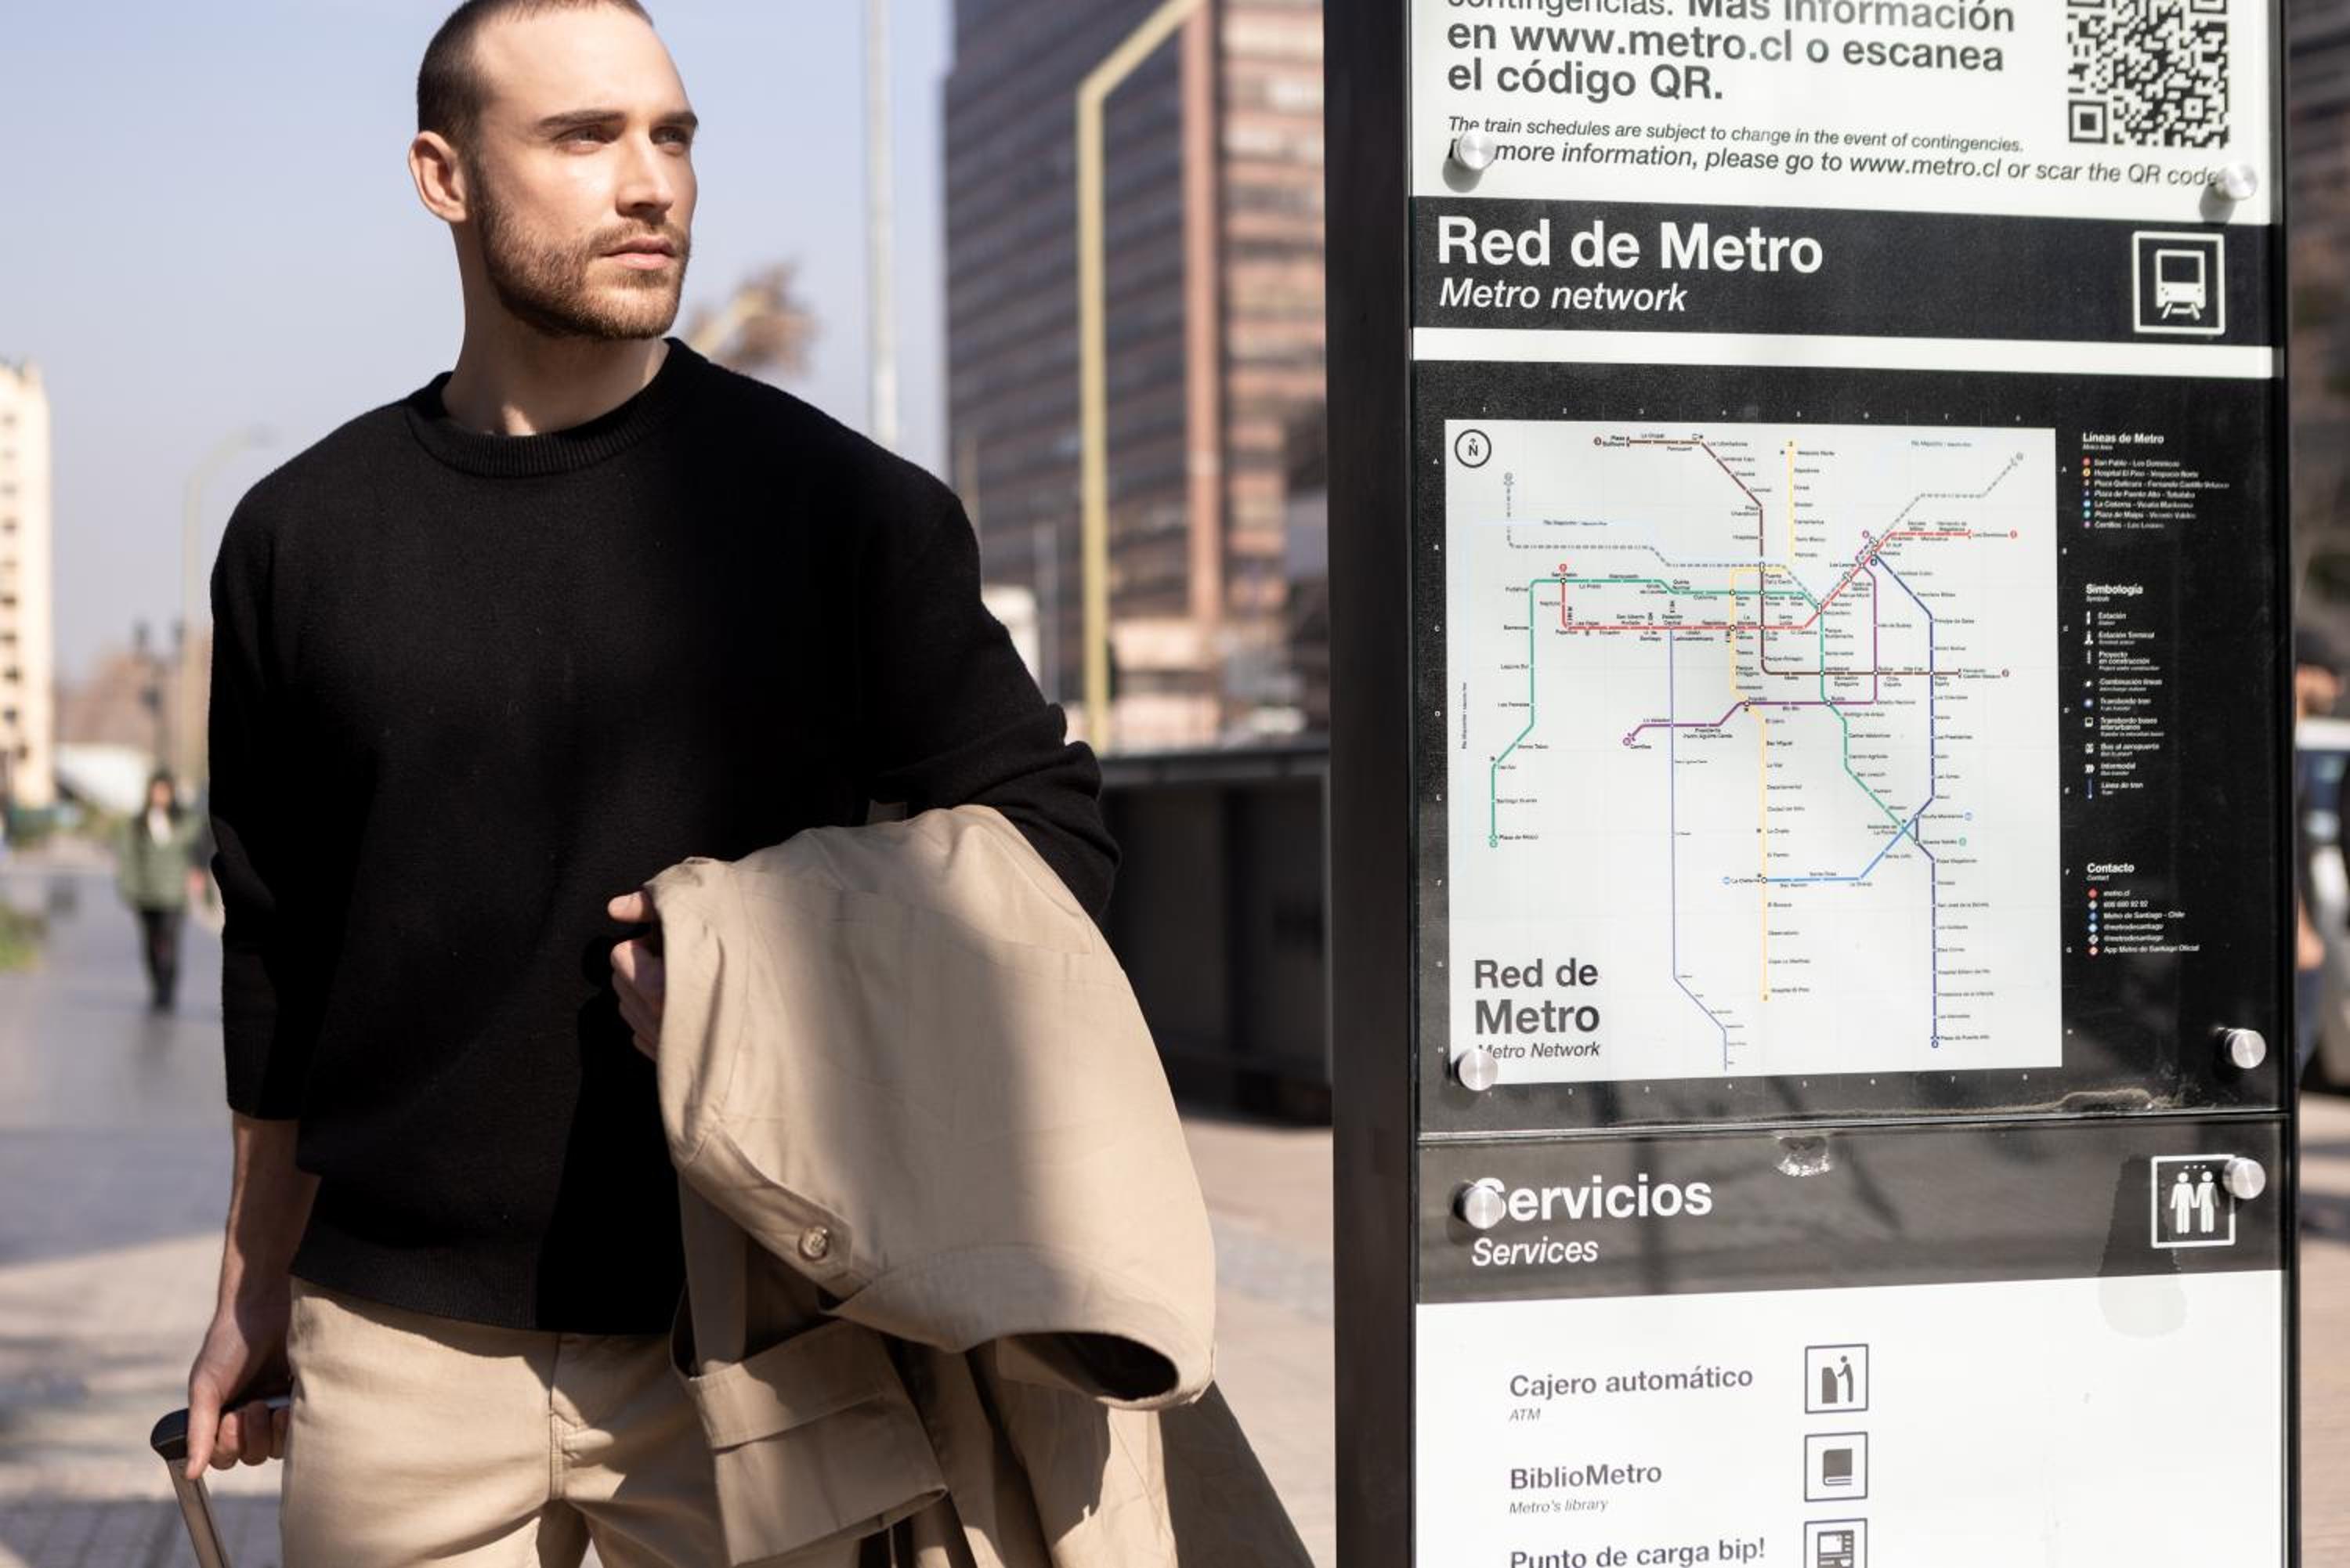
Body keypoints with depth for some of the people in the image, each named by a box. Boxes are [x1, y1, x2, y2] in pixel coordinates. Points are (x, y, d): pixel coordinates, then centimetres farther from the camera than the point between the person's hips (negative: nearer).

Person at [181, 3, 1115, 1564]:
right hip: (403, 1349, 2)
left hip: (744, 1333, -2)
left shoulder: (839, 502, -1)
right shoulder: (302, 536, 7)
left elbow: (1047, 827, 2)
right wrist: (254, 1287, 20)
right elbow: (282, 943, 15)